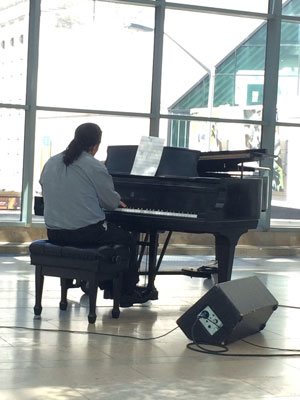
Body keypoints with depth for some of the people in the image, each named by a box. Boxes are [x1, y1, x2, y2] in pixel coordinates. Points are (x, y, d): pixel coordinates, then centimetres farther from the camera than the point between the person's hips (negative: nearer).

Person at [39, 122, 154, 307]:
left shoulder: (50, 164, 6)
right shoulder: (95, 167, -13)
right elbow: (111, 201, -7)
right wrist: (118, 201, 19)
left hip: (54, 234, 7)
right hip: (85, 233, -7)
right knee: (128, 239, 18)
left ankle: (108, 287, 35)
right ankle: (128, 291, 25)